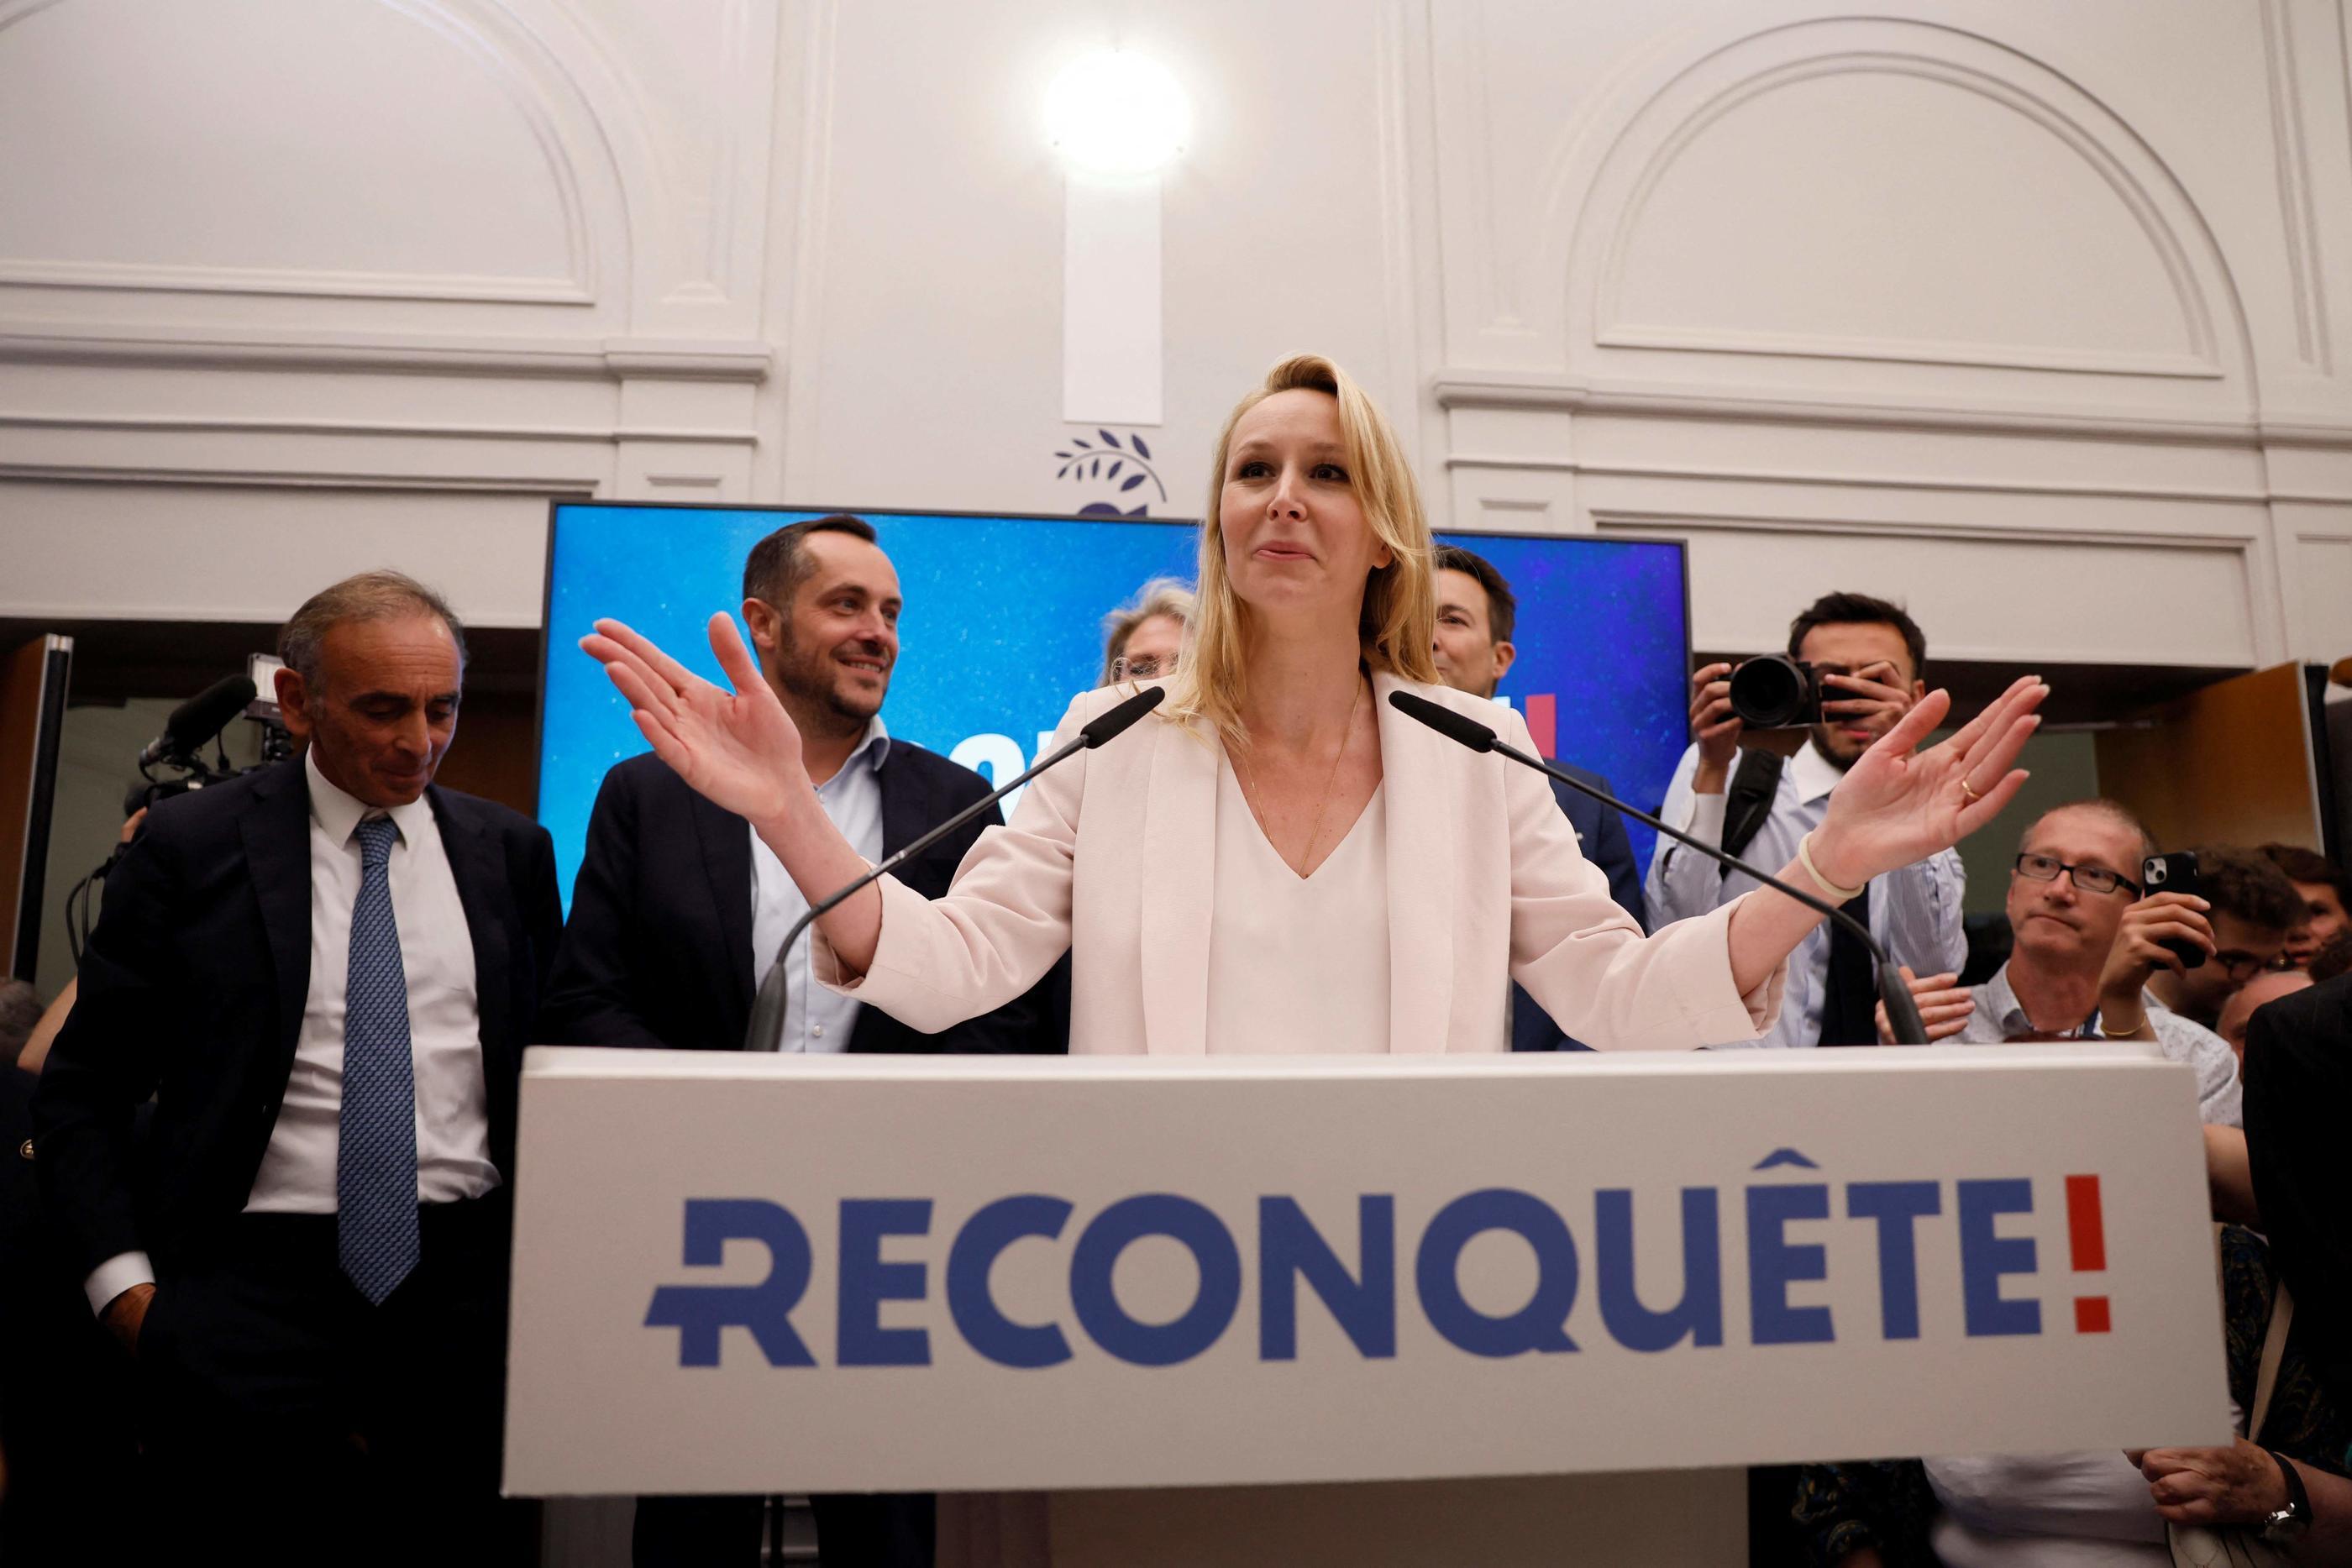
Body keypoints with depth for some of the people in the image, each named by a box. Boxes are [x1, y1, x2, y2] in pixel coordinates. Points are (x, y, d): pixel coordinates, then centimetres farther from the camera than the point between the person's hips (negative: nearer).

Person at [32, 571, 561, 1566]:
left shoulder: (511, 851, 11)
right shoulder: (190, 846, 4)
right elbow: (79, 1095, 7)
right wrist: (126, 1285, -4)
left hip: (469, 1270, 2)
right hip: (248, 1271, -1)